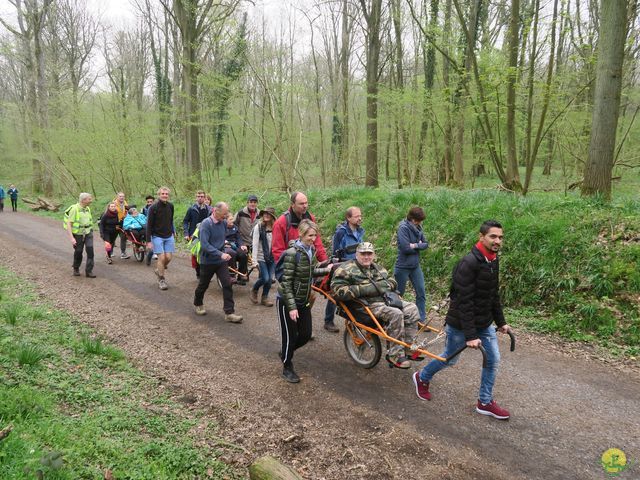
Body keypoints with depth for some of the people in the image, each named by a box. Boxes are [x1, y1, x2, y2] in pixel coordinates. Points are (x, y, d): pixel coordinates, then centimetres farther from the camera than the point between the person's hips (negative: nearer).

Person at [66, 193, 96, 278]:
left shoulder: (88, 209, 5)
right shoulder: (74, 209, -16)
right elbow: (69, 224, -19)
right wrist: (71, 238, -25)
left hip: (88, 233, 4)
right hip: (78, 234, -4)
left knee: (90, 250, -11)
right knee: (78, 252, 8)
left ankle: (89, 271, -5)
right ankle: (76, 269, 32)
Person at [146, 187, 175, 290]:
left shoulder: (170, 206, 2)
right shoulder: (153, 207, -12)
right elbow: (149, 225, -11)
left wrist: (173, 232, 16)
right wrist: (148, 241, -14)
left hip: (169, 236, 4)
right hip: (157, 236, -4)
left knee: (168, 257, 1)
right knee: (161, 257, -9)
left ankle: (159, 270, 29)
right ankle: (161, 280, 5)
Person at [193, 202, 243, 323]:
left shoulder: (224, 222, 0)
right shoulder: (206, 224, -19)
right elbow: (204, 245, -28)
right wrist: (220, 254, -34)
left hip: (221, 261, 5)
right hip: (207, 261, -4)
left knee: (227, 284, -7)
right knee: (203, 285, 14)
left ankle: (229, 313, -3)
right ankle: (198, 304, 41)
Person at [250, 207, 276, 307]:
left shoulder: (275, 228, -1)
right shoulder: (258, 227, -7)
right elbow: (255, 244, -9)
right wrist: (254, 260, -12)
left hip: (272, 258, 3)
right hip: (261, 258, -3)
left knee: (270, 279, 4)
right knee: (265, 278, -8)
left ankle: (265, 298, 23)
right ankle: (254, 290, 22)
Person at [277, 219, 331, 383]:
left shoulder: (312, 250, 0)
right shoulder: (292, 253, -22)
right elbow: (286, 282, -21)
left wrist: (325, 270, -2)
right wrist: (292, 307, -24)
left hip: (304, 301, 7)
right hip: (287, 301, -7)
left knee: (306, 335, 11)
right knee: (290, 336, 4)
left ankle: (285, 352, 37)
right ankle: (287, 368, 25)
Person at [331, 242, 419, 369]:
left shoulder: (378, 267, 22)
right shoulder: (346, 269, -4)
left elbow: (392, 281, 26)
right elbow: (337, 290, -16)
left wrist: (386, 285, 0)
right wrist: (362, 289, -21)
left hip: (387, 300, 8)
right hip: (368, 304, -8)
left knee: (412, 309, -7)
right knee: (395, 314, -29)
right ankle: (395, 355, -19)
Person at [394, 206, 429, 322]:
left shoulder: (418, 228, 5)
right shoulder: (403, 228, -17)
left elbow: (426, 244, 6)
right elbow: (406, 248, -24)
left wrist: (415, 245, -13)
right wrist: (419, 245, -8)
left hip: (415, 266, 7)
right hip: (403, 266, -6)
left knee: (421, 293, 4)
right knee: (398, 294, 7)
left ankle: (422, 320, 13)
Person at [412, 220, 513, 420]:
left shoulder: (493, 261, 1)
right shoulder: (469, 263, -27)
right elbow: (464, 302, -28)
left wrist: (500, 322, 13)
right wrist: (470, 335, -28)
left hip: (485, 323, 7)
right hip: (460, 324, -7)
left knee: (493, 360, 4)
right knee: (449, 358, 11)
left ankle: (485, 402, 20)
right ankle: (422, 378, 38)